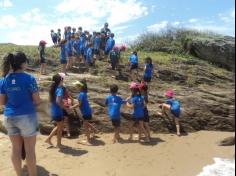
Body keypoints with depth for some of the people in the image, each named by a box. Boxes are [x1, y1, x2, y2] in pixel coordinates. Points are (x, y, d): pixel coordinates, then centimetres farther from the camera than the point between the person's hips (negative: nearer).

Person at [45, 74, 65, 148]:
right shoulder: (60, 89, -18)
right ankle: (59, 144, 21)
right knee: (60, 128, 9)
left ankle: (49, 138, 26)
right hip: (58, 112, -8)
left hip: (53, 111, 8)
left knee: (59, 126, 25)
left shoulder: (53, 89, 7)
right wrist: (63, 106, -14)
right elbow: (58, 101, -30)